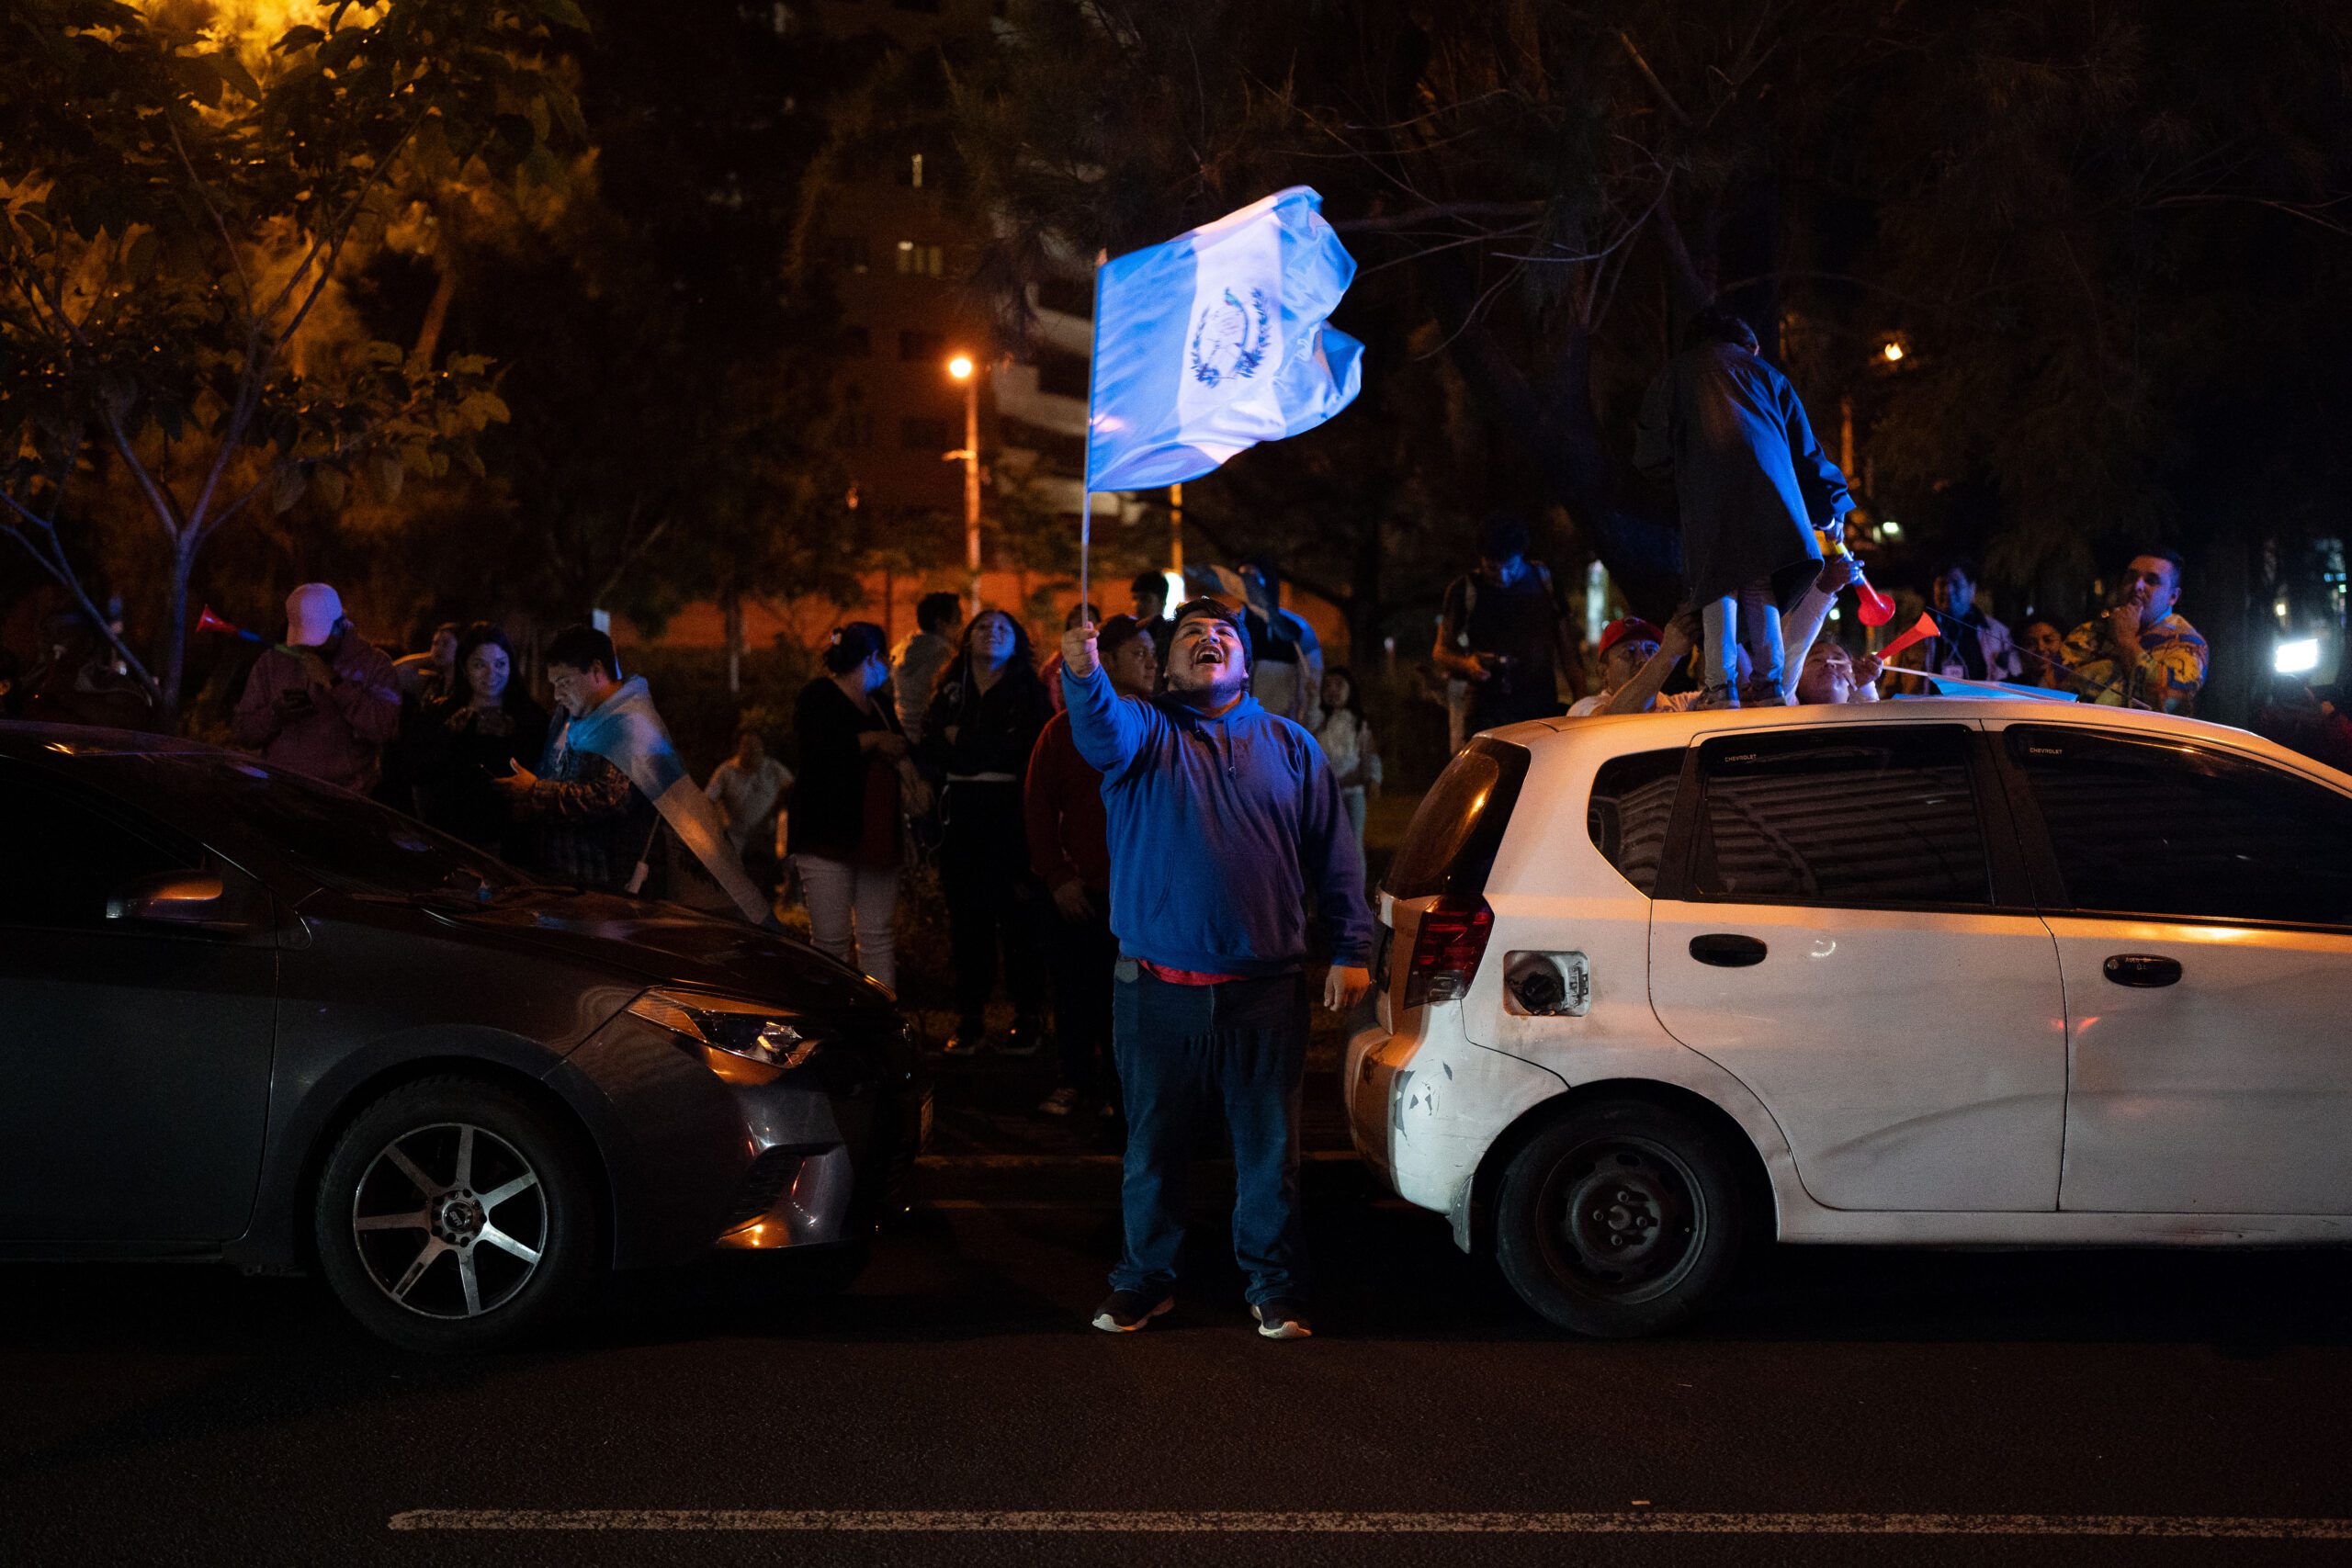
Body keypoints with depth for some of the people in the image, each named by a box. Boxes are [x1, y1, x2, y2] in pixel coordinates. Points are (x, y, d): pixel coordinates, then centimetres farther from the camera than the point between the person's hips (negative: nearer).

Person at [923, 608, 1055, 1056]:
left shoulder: (1030, 693, 6)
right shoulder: (950, 693, 16)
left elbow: (1031, 749, -7)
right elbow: (932, 753, 6)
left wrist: (965, 743, -4)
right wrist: (994, 753, -7)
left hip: (1013, 817, -3)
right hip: (962, 816, 3)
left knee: (1019, 918, -5)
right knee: (966, 917, 0)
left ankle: (1027, 1018, 2)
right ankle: (970, 1020, 5)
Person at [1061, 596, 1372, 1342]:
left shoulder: (1290, 746, 11)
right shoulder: (1143, 732, 5)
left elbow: (1333, 855, 10)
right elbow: (1100, 730, -20)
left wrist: (1350, 950, 2)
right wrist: (1083, 675, -42)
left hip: (1263, 992, 1)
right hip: (1158, 993, -1)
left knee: (1268, 1146, 5)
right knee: (1154, 1143, 9)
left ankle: (1274, 1286, 18)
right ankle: (1145, 1278, 23)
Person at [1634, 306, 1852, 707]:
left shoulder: (1677, 372, 23)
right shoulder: (1766, 373, 28)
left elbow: (1651, 452, 17)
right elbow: (1805, 445, 26)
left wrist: (1680, 468, 37)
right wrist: (1830, 503, 30)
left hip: (1707, 489, -2)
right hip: (1768, 484, 2)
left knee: (1718, 583, -5)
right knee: (1760, 583, 4)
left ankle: (1722, 689, -15)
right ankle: (1770, 685, -5)